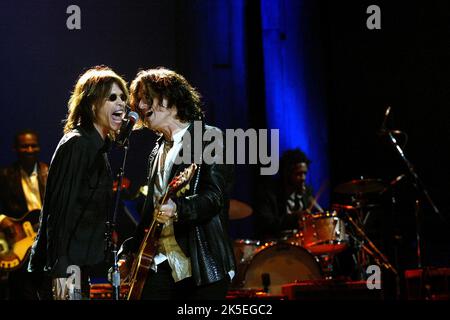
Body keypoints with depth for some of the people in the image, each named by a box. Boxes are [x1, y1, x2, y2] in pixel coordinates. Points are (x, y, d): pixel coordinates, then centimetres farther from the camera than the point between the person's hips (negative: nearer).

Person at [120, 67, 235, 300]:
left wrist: (177, 209, -33)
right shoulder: (159, 150, 19)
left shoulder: (209, 139, -4)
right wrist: (132, 247, 14)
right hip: (161, 264, 6)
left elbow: (214, 196, -16)